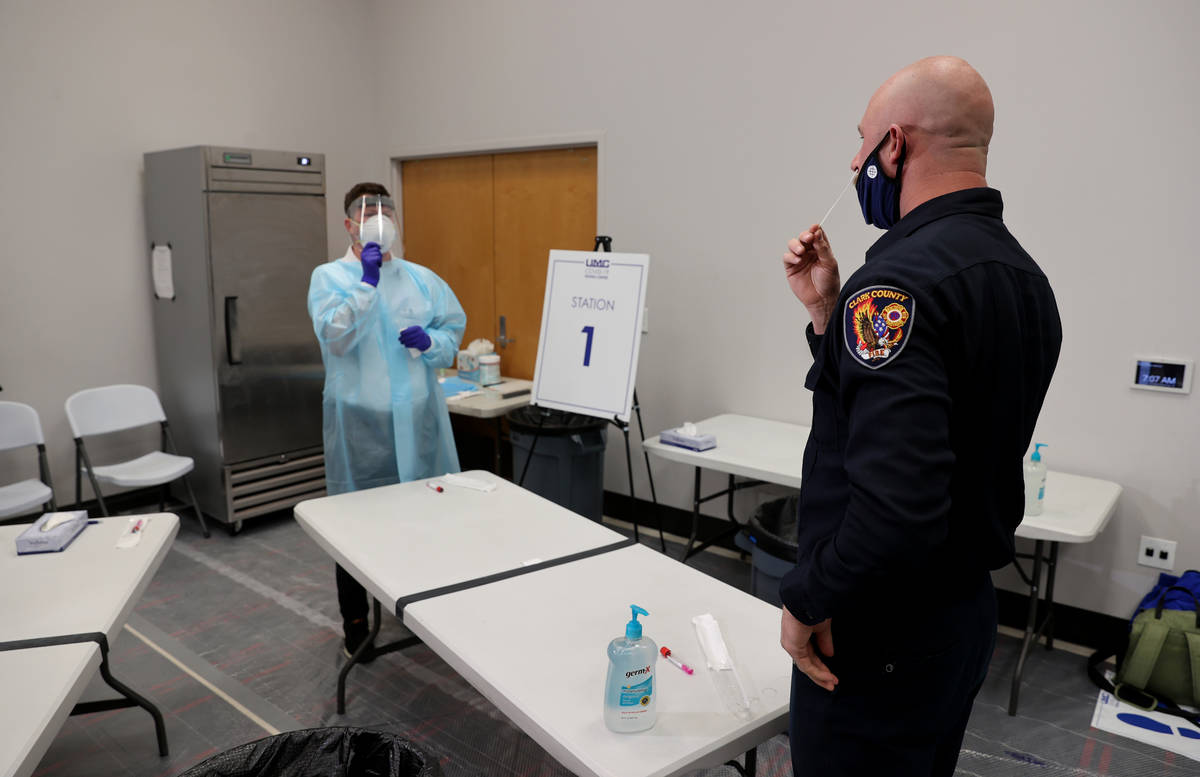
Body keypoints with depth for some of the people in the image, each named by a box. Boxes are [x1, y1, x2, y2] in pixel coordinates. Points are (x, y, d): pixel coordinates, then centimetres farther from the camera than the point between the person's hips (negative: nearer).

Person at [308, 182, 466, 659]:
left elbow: (453, 330, 12)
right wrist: (367, 281, -19)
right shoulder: (329, 277, 1)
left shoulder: (422, 278, 10)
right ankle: (355, 626, 23)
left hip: (417, 418, 3)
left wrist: (429, 342, -8)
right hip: (359, 421, -3)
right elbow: (336, 337, -15)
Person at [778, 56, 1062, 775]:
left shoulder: (902, 278, -25)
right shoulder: (1025, 276, 5)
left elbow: (896, 501, -35)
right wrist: (829, 312, 4)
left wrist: (808, 600, -18)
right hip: (969, 610, 9)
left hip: (881, 634, -9)